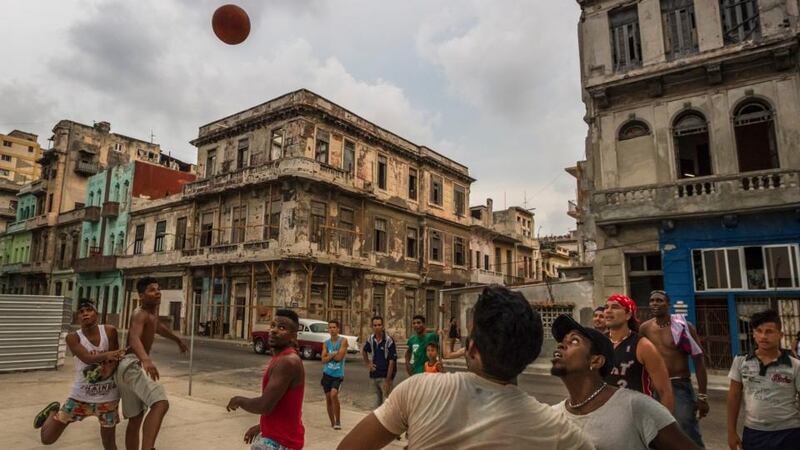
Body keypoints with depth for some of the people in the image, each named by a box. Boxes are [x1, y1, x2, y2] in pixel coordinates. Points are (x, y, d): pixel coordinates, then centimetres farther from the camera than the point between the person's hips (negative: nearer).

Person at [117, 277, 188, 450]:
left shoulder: (153, 309, 16)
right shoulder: (141, 314, -13)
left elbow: (158, 326, 38)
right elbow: (134, 338, -33)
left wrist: (178, 340, 51)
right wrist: (146, 360, -52)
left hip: (131, 367, 11)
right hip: (131, 365, -11)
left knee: (135, 419, 18)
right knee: (161, 404, -31)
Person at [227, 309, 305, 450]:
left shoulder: (287, 361, -24)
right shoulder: (282, 359, 10)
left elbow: (265, 406, -28)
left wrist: (239, 400, -11)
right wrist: (262, 426, 18)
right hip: (276, 436, 10)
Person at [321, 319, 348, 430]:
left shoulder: (343, 341, -7)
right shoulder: (326, 343, 5)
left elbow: (339, 357, -16)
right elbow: (323, 360, -3)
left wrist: (330, 355, -4)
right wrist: (334, 354, -15)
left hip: (338, 374, -4)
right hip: (327, 374, 5)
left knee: (333, 394, -22)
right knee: (328, 398, 8)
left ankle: (338, 421, -6)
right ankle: (332, 423, 24)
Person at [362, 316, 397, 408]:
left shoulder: (389, 340, -15)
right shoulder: (371, 339, 2)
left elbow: (392, 361, -16)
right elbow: (364, 351, 23)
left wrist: (388, 380, -18)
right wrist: (367, 364, 12)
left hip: (385, 376, -5)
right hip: (374, 375, 5)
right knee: (378, 398, 16)